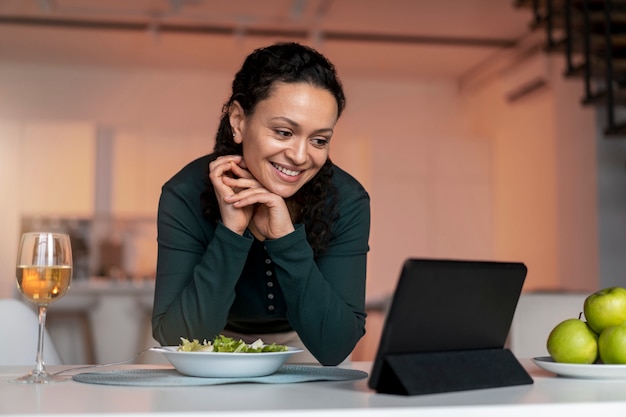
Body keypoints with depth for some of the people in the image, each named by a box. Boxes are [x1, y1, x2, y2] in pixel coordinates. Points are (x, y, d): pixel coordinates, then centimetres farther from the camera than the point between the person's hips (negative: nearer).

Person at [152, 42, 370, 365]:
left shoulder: (346, 202, -18)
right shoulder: (186, 195, -20)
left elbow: (334, 347, -22)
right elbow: (173, 339, -24)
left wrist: (286, 237, -32)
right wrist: (231, 230, -32)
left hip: (304, 359, 0)